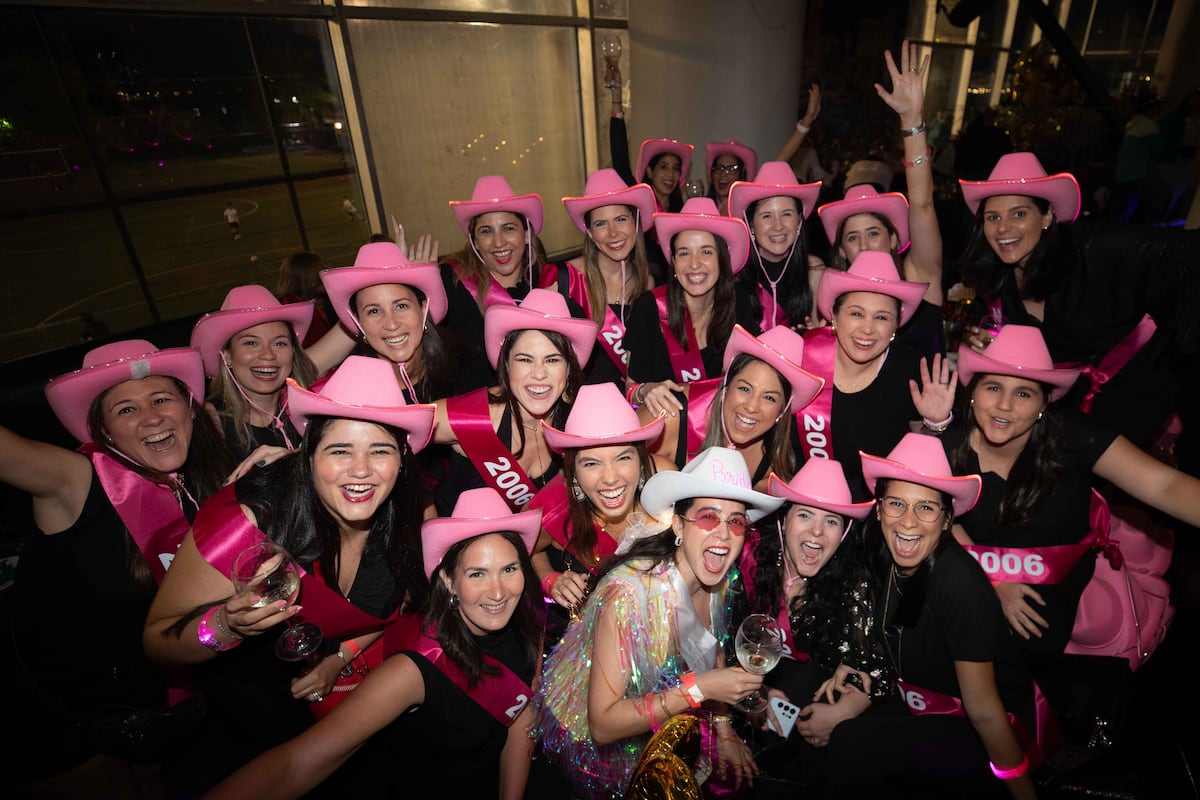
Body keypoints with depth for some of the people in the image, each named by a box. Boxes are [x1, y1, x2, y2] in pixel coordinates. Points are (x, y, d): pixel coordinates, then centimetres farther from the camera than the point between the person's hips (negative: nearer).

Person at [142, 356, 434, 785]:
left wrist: (342, 656, -12)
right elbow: (156, 641, -23)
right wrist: (226, 625, -43)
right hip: (249, 682, -3)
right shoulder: (248, 521, -33)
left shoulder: (413, 517, -23)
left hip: (335, 672, 4)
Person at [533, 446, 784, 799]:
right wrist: (699, 688, -32)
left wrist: (723, 728, 0)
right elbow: (603, 724, -28)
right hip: (590, 743, -5)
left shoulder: (721, 580, -13)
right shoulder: (629, 592, -33)